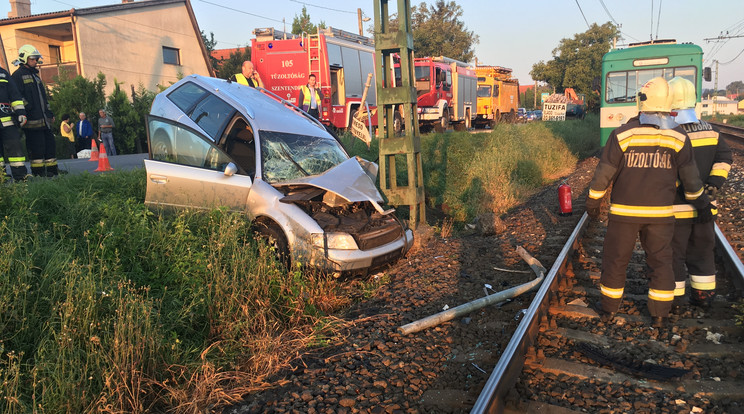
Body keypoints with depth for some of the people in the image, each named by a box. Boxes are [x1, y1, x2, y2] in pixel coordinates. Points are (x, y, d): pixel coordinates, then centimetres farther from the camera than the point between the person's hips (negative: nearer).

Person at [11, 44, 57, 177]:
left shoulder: (35, 74, 24)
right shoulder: (18, 75, -4)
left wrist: (50, 113, 24)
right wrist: (23, 114, -18)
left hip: (44, 118, 9)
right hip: (32, 120, -9)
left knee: (50, 143, 8)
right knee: (37, 146, -8)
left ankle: (52, 171, 14)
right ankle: (38, 173, -3)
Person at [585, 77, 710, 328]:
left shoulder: (622, 135, -11)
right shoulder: (678, 137, -4)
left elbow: (604, 172, -7)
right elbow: (690, 176, 4)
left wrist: (593, 201, 6)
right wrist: (700, 201, 21)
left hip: (624, 211, -2)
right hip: (661, 213, 2)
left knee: (615, 259, 11)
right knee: (660, 262, 12)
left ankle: (609, 308, 21)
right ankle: (659, 315, 19)